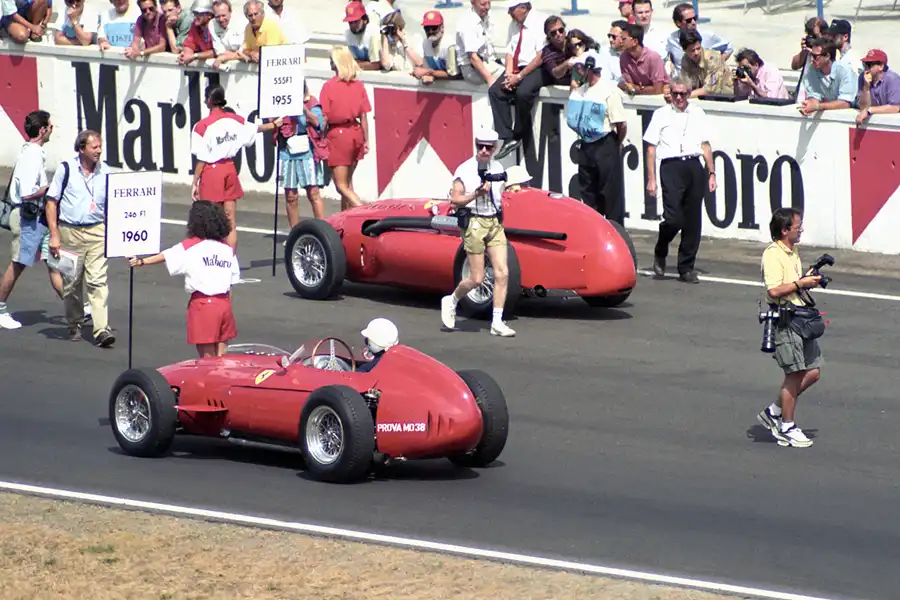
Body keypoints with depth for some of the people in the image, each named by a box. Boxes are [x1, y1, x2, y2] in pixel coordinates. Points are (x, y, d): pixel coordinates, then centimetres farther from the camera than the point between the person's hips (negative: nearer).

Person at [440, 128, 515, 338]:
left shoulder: (498, 169, 10)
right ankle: (451, 301, 24)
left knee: (502, 273, -5)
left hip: (495, 223, 5)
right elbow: (455, 199, -10)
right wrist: (476, 194, -21)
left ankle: (497, 322, -2)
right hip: (474, 223, -5)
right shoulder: (465, 169, -7)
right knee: (477, 279, -4)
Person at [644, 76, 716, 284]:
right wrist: (651, 179, -1)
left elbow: (705, 145, 19)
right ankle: (660, 253, 14)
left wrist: (711, 173, 11)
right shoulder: (661, 114, 8)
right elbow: (651, 149, 6)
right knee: (673, 218, -14)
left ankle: (686, 267, 10)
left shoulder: (698, 114, 17)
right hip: (671, 167, -3)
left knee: (693, 221, 2)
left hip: (694, 167, 3)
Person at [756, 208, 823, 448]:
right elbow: (774, 291, -24)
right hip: (784, 318, -9)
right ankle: (787, 427, 6)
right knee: (795, 374, -5)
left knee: (813, 372, 8)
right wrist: (801, 283, -18)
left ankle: (774, 412, 20)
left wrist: (808, 280, 11)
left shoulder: (792, 252, 16)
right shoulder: (773, 255, -15)